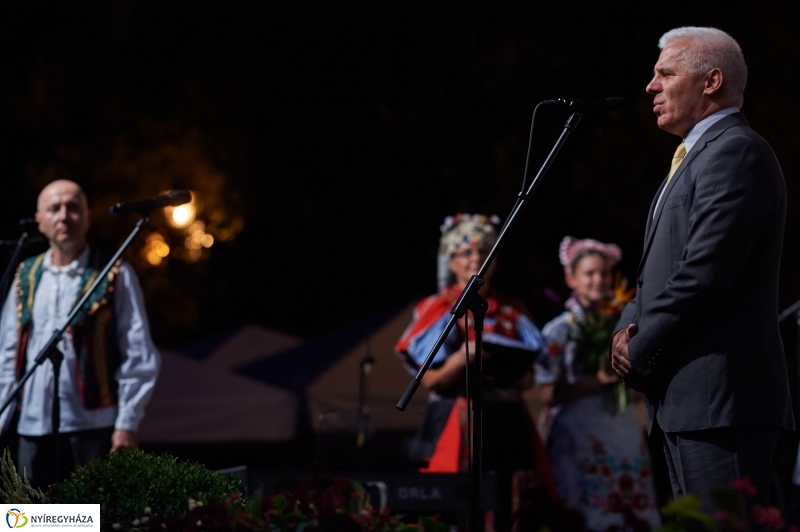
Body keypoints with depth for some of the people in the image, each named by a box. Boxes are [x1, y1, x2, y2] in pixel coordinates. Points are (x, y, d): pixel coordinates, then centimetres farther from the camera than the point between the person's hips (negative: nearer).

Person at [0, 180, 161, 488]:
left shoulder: (114, 277, 0)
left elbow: (139, 358, -2)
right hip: (32, 427, 4)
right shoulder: (25, 278, 13)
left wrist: (127, 424, -9)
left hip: (94, 426, -4)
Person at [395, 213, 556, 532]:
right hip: (460, 426, -4)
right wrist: (460, 359, -24)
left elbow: (527, 379, 14)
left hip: (508, 426, 4)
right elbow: (431, 380, -6)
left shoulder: (511, 314, 14)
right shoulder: (440, 311, 2)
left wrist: (517, 370, -8)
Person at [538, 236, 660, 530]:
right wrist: (597, 380, -14)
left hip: (625, 432, 4)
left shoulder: (620, 323, 10)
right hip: (581, 436, -4)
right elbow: (550, 394, -8)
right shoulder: (559, 330, -2)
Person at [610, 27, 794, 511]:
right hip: (688, 399, 11)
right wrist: (628, 329, 5)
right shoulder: (695, 156, 23)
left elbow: (704, 272, -19)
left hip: (720, 397, -11)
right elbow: (660, 270, 24)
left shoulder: (735, 152, -11)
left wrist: (640, 354, -12)